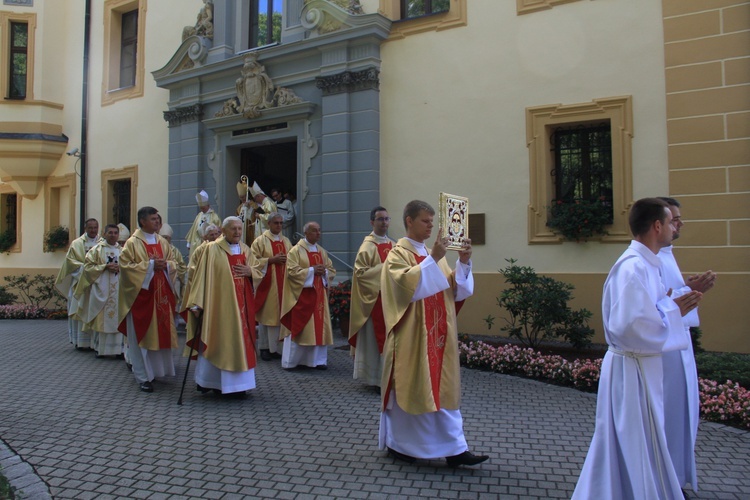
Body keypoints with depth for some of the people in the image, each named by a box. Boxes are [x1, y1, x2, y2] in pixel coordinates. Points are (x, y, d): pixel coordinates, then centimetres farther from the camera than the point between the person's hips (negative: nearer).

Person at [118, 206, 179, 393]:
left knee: (160, 333, 9)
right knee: (141, 335, -1)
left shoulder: (163, 242, 11)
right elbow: (126, 265, -13)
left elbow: (173, 263, 13)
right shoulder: (132, 243, -6)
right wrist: (150, 265, -17)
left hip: (161, 295, 6)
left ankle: (156, 369, 24)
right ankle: (143, 376, 7)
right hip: (141, 294, -5)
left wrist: (165, 265, -8)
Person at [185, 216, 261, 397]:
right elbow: (202, 275, -7)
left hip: (241, 304, 5)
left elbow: (258, 271, 15)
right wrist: (197, 303, -12)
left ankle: (237, 383, 15)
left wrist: (249, 271, -9)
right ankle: (207, 380, 17)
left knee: (240, 341, 5)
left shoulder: (245, 250, 11)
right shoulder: (212, 249, -4)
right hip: (219, 303, -5)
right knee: (217, 340, 0)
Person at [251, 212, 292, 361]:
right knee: (266, 315, -1)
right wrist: (271, 260, -15)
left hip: (282, 284, 4)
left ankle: (275, 347, 11)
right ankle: (264, 348, 9)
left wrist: (287, 260, -5)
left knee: (279, 314, 4)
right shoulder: (261, 240, -1)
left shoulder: (286, 241, 14)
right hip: (267, 283, -4)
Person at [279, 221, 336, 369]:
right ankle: (291, 360, 7)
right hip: (301, 295, -6)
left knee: (319, 326, 6)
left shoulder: (322, 251, 13)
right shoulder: (296, 250, -5)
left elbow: (332, 270, 14)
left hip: (318, 295, 6)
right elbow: (292, 271, -14)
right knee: (298, 327, -3)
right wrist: (312, 270, -18)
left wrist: (324, 272, -8)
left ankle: (318, 359, 14)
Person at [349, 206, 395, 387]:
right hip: (374, 298, -7)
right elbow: (360, 272, -16)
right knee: (374, 336, -1)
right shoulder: (368, 246, -9)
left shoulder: (393, 245, 12)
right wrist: (383, 268, -18)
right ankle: (375, 376, 9)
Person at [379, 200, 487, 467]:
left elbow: (455, 291, 8)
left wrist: (463, 263, -6)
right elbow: (408, 285, -25)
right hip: (411, 337, -7)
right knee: (409, 389, 3)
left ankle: (454, 449, 9)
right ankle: (398, 443, 20)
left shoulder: (432, 255, 15)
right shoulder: (397, 254, -7)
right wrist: (433, 260, -28)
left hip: (437, 336, 7)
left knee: (442, 389, 6)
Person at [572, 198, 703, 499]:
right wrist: (672, 310, -15)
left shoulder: (645, 264, 10)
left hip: (642, 367, 10)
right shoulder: (633, 267, -20)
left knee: (629, 449, 20)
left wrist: (672, 307, 3)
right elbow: (630, 325, -29)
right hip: (631, 371, -10)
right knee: (636, 451, 3)